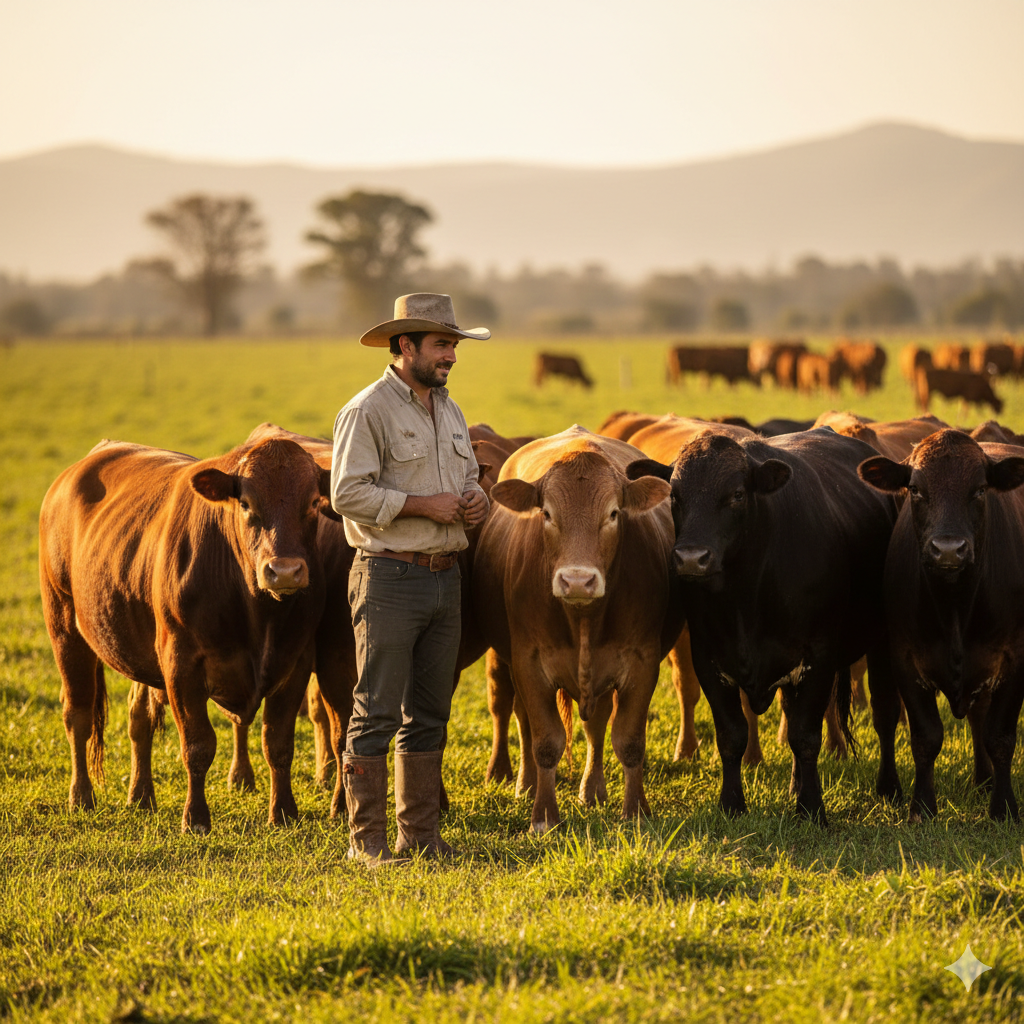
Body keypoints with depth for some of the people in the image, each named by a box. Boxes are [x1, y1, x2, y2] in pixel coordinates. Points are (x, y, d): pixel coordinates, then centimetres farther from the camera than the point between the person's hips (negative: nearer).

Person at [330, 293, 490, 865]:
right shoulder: (369, 411, -9)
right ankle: (366, 839, 0)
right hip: (390, 577, -8)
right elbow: (349, 493, -17)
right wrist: (424, 505, -18)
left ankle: (420, 833, 18)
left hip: (445, 578, 8)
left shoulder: (450, 412, 16)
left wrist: (477, 501, 2)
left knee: (429, 714, 11)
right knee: (377, 711, -5)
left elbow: (470, 480, 26)